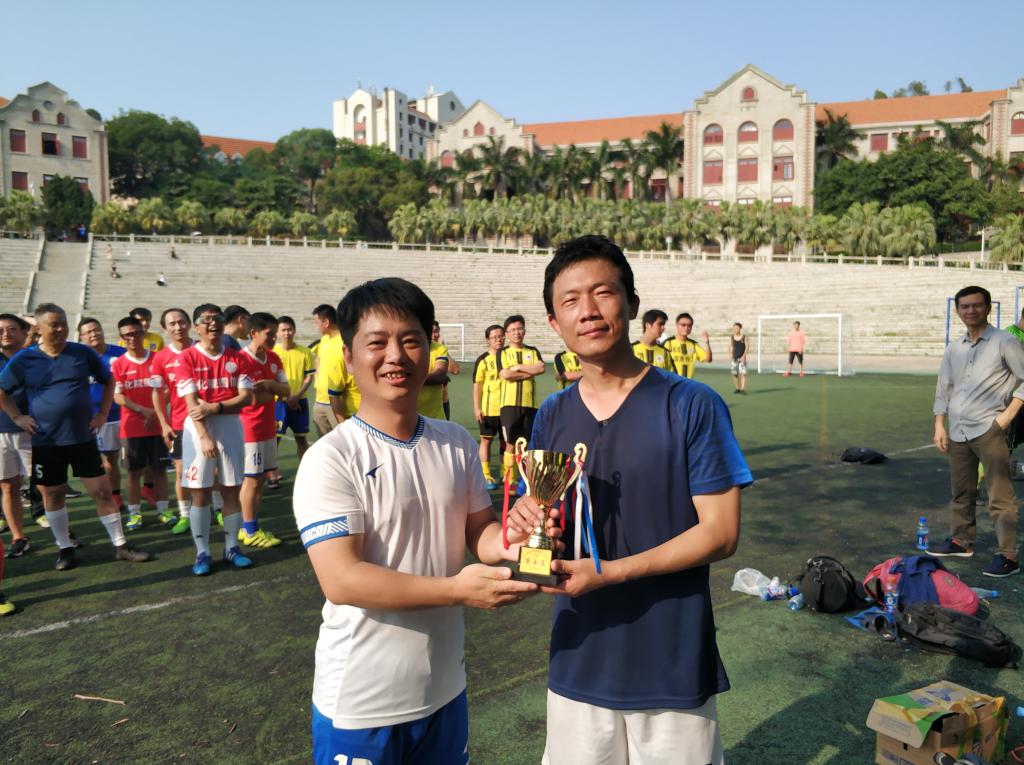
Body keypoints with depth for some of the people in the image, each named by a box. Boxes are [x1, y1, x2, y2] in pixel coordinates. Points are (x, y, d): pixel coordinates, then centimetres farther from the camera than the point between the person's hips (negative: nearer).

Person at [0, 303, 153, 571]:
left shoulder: (83, 353, -2)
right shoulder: (24, 360, -2)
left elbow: (109, 380, 11)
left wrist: (103, 413, 4)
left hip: (83, 437, 0)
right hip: (45, 441, 1)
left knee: (102, 491, 0)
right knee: (52, 494, 10)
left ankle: (120, 546, 10)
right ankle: (65, 548, 26)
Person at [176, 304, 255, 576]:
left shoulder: (237, 358, 5)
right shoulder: (187, 357, -3)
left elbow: (247, 397, -2)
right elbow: (192, 402, -10)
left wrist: (215, 407, -16)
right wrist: (204, 436, -19)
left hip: (231, 426, 3)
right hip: (199, 428, -2)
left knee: (231, 490, 6)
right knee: (200, 492, 2)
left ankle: (231, 548, 17)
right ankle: (202, 553, 11)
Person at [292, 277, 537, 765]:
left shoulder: (457, 444, -1)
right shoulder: (331, 458, -18)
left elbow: (480, 533, 5)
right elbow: (341, 579, -23)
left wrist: (510, 541, -18)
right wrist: (457, 589, -31)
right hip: (361, 703, -5)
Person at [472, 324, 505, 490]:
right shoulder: (483, 360, -4)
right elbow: (477, 385, -4)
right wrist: (477, 408, -10)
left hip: (507, 407, 3)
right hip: (488, 408, -3)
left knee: (506, 441, 10)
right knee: (486, 440, 3)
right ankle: (486, 476, 10)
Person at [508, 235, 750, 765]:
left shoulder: (693, 406, -11)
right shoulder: (552, 417, 2)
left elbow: (720, 532, -12)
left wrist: (610, 571, -21)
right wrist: (524, 519, -13)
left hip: (672, 667, -3)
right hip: (578, 664, 4)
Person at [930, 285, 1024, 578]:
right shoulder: (954, 348, 14)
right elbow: (943, 388, 17)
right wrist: (939, 425, 11)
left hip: (988, 429, -6)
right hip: (958, 432, 6)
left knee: (999, 495, -5)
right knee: (961, 491, 15)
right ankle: (961, 541, 29)